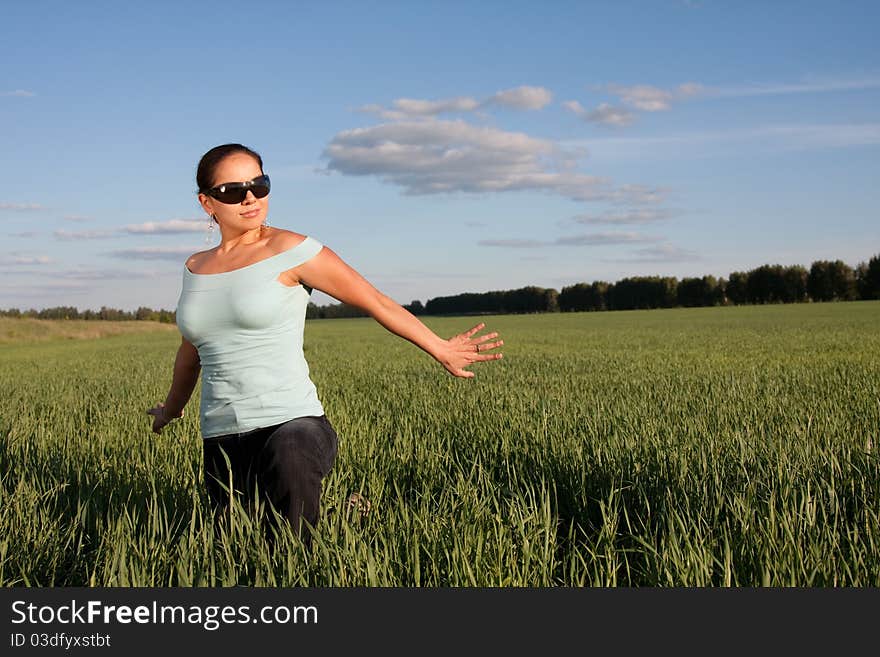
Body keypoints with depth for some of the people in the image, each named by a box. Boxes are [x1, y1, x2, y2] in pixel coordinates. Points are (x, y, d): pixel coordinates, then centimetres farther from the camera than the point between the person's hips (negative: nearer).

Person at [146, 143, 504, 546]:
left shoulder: (290, 250, -3)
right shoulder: (196, 269, 13)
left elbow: (375, 301, 3)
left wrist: (441, 349, 6)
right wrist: (171, 408, 45)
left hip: (290, 424, -5)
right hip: (221, 441, 5)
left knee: (291, 452, -38)